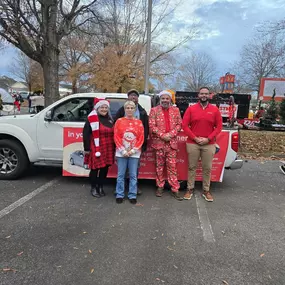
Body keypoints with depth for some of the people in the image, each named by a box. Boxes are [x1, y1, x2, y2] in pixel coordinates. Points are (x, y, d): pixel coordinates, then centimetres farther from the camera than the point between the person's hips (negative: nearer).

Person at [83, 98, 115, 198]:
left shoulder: (110, 120, 13)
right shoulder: (92, 119, -6)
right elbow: (86, 134, -9)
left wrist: (113, 148, 16)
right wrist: (87, 148, -11)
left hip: (108, 149, 6)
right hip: (96, 149, -6)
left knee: (105, 169, 12)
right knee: (95, 168, 2)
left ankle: (100, 187, 28)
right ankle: (93, 188, 20)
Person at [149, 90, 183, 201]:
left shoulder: (175, 110, 10)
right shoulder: (154, 110, 4)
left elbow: (179, 124, 5)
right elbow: (152, 126, -5)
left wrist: (170, 134, -10)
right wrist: (162, 135, -13)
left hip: (172, 142, 1)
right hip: (158, 142, -1)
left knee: (172, 166, 2)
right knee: (159, 166, 8)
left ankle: (175, 189, 8)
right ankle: (160, 187, 21)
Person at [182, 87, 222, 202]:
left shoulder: (215, 110, 6)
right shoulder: (191, 108, 3)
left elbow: (219, 127, 4)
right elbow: (184, 125, -1)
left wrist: (208, 139, -8)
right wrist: (194, 138, -10)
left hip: (209, 144, 1)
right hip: (192, 143, -1)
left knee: (207, 168, 6)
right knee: (192, 167, 6)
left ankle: (206, 191, 19)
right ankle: (190, 189, 18)